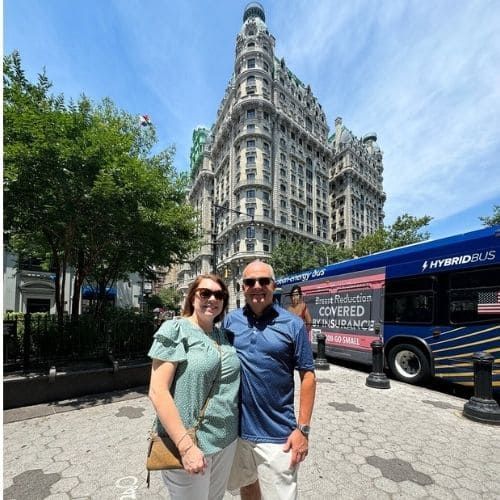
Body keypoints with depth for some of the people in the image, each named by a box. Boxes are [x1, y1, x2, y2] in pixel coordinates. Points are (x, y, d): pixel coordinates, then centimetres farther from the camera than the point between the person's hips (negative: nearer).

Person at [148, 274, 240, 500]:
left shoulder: (223, 335, 5)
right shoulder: (174, 330, -13)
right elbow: (158, 391, -18)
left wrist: (228, 433, 9)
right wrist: (186, 446, -21)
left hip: (227, 440, 6)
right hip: (189, 443, -6)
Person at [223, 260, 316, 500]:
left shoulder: (292, 324, -10)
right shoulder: (230, 320, -3)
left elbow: (307, 375, -7)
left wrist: (303, 428, -9)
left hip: (277, 434, -2)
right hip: (236, 427, 3)